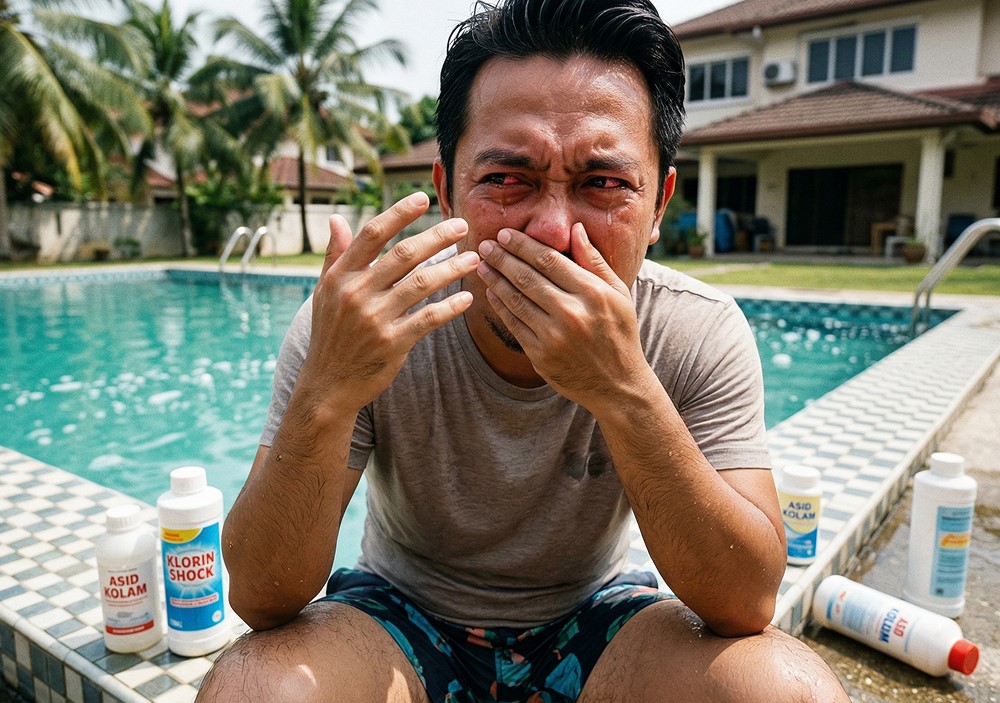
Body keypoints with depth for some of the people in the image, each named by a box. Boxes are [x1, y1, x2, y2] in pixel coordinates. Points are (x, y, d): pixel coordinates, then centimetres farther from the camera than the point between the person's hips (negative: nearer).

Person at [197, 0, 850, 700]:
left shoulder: (701, 335, -18)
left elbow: (748, 605, -22)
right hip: (401, 613, -1)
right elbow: (259, 600, -21)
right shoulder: (359, 327, -21)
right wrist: (324, 395, -39)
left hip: (596, 620, 2)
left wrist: (626, 393, -37)